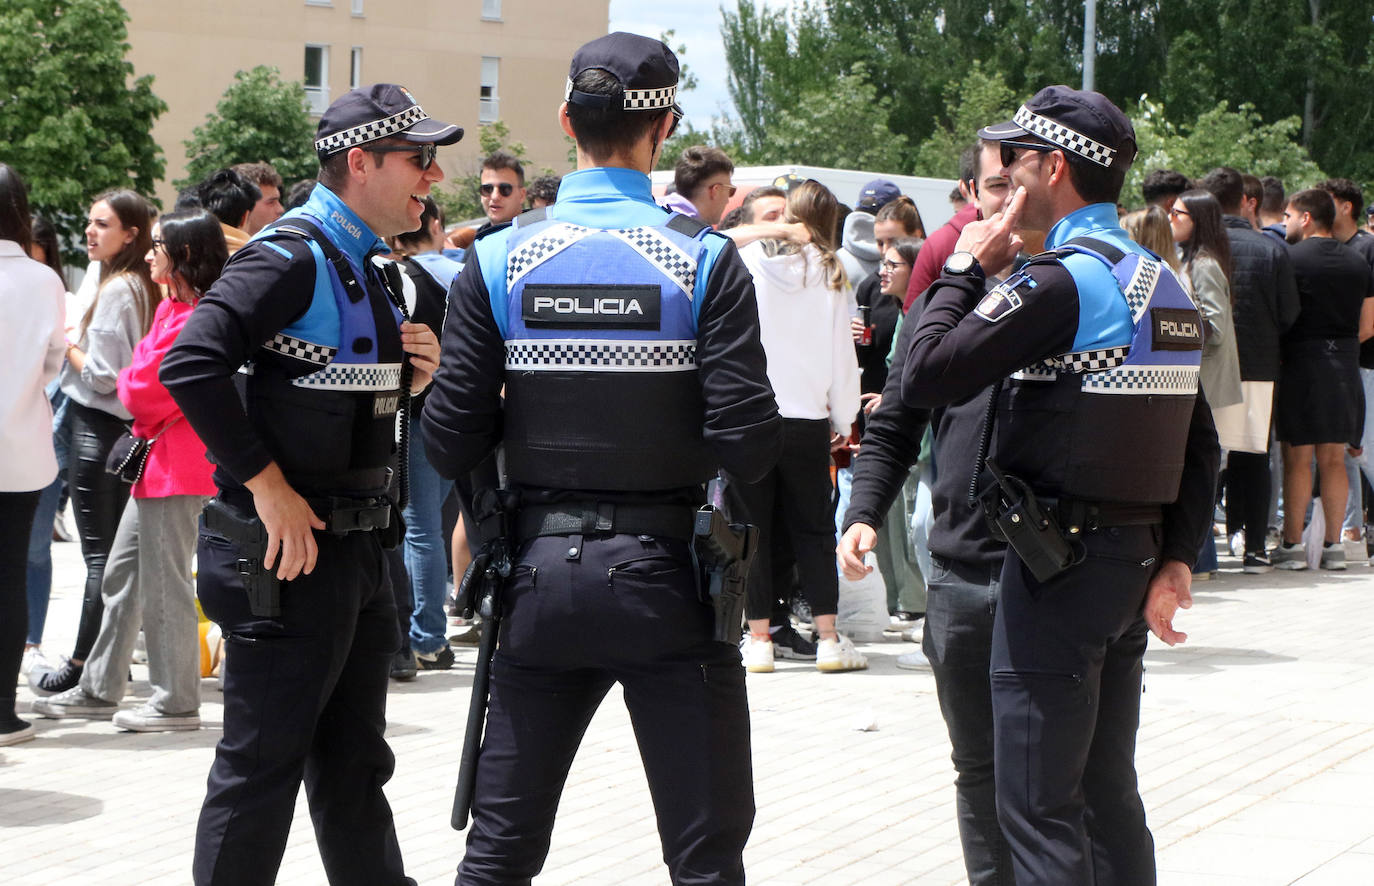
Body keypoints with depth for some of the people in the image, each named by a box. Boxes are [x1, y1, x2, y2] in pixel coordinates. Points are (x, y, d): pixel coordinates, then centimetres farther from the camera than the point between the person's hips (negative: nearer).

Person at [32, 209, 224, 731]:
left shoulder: (188, 317, -18)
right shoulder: (173, 308, 16)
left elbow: (144, 391, -18)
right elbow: (147, 380, 18)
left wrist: (126, 381, 2)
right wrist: (134, 384, -2)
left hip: (174, 467, -11)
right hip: (155, 463, 11)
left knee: (164, 583, -4)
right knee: (122, 574, 15)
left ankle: (176, 702, 4)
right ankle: (99, 690, 23)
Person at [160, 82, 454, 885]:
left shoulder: (372, 268, 15)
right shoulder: (292, 258, -15)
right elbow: (191, 363, -26)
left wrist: (410, 376, 2)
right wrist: (267, 485, -24)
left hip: (358, 547, 9)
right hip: (289, 548, -9)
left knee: (355, 764, 16)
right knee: (263, 762, -2)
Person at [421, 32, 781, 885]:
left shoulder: (500, 261, -3)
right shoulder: (706, 261, -9)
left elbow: (451, 444, -5)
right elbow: (749, 444, -14)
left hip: (543, 572, 2)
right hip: (667, 580, -2)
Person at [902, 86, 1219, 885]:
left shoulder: (1058, 282, -17)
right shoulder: (1165, 286, 12)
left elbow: (925, 378, -19)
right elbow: (1201, 445, 13)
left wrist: (966, 270, -6)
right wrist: (1178, 560, 11)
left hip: (1058, 564, -9)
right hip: (1136, 558, 9)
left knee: (1038, 806, -4)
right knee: (1108, 795, 16)